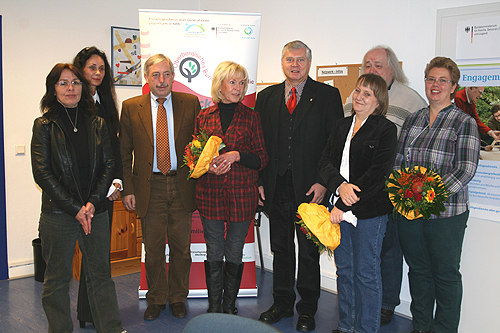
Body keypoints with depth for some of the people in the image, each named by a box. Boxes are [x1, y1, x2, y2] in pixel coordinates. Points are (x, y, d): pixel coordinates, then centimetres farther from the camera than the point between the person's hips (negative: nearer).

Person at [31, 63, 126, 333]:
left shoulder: (97, 124, 9)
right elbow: (42, 173, -7)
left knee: (101, 275, 9)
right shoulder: (45, 125, 0)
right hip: (57, 214, -2)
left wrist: (93, 202, -9)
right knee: (58, 278, 8)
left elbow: (108, 165, 5)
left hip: (95, 212, 3)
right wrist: (75, 208, -12)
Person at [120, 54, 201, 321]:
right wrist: (127, 189, -2)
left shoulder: (190, 103, 2)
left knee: (181, 247, 10)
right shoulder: (131, 108, 2)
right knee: (153, 249, 9)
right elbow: (124, 153, 4)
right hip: (149, 186, 0)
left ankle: (178, 298, 28)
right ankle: (156, 299, 28)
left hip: (181, 185, 0)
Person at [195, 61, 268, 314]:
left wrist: (237, 155, -16)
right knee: (214, 254, 7)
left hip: (242, 194, -1)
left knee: (234, 255, 7)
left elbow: (262, 159, 1)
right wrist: (208, 165, -9)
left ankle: (230, 307, 23)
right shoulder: (204, 117, 6)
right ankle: (213, 307, 22)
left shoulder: (251, 117, 2)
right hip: (210, 193, 1)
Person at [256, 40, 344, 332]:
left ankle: (307, 309, 23)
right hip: (276, 186, 3)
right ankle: (282, 304, 29)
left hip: (310, 187, -3)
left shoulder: (327, 95, 0)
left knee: (309, 251, 8)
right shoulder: (267, 97, 11)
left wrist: (324, 182, -12)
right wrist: (260, 181, 3)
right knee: (281, 249, 13)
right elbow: (260, 141, 10)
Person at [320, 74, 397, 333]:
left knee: (366, 273, 5)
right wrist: (340, 185, -18)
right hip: (339, 209, 6)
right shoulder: (342, 126, 12)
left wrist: (343, 206, -18)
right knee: (344, 270, 14)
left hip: (369, 211, -5)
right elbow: (326, 162, 4)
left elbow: (377, 173, -15)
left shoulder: (386, 129, -6)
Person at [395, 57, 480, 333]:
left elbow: (466, 169, -12)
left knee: (446, 274, 7)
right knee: (418, 270, 15)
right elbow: (398, 160, 12)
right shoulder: (413, 119, 11)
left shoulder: (464, 122, -4)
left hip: (446, 211, -4)